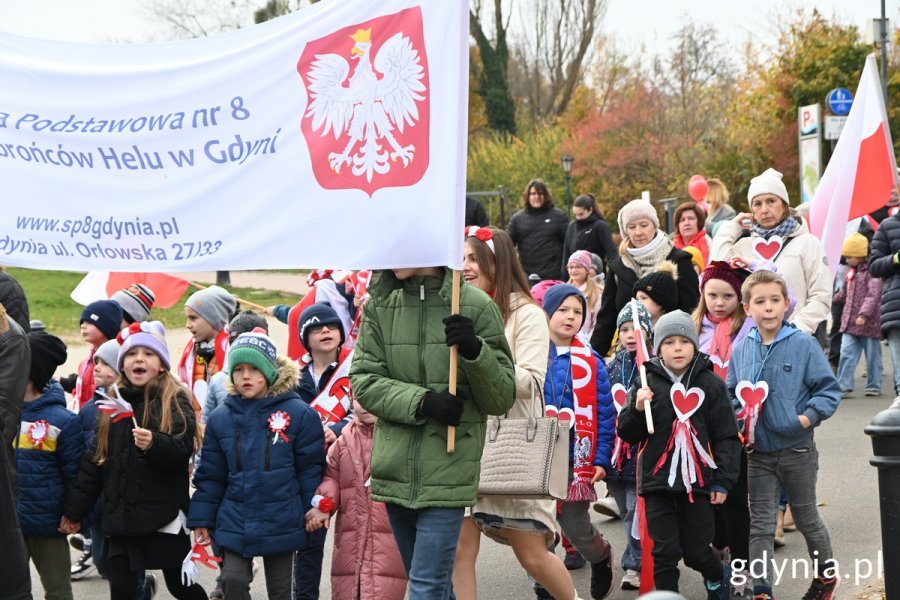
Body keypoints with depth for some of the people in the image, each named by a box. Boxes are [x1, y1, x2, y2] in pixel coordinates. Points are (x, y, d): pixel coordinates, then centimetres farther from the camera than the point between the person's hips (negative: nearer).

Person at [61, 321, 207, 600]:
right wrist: (74, 510, 10)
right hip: (121, 515, 4)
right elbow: (93, 460, 11)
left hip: (164, 514, -4)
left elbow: (182, 449, -18)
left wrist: (154, 444, -38)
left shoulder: (175, 401, -4)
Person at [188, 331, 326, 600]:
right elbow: (210, 475, 6)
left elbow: (310, 470, -4)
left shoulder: (299, 414, -9)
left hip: (282, 524, -2)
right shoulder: (220, 418, 0)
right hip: (235, 524, 2)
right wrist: (201, 519, 5)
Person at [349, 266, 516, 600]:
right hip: (395, 469, 4)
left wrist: (475, 353, -21)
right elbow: (363, 381, -2)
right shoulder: (380, 306, 3)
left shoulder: (475, 307, -6)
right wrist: (423, 402, -17)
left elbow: (502, 399, -2)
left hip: (447, 472, -4)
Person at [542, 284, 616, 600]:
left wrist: (601, 460, -4)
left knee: (577, 529, 4)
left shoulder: (590, 362, -1)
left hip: (575, 463, -1)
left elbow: (604, 414, 1)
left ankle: (602, 558, 37)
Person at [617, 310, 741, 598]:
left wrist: (723, 480, -4)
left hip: (698, 482, -1)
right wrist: (637, 409, -16)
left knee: (696, 551, 8)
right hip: (658, 482, 1)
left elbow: (727, 436, 0)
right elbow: (628, 434, 3)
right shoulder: (646, 384, 2)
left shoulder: (710, 384, -2)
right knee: (665, 553, 0)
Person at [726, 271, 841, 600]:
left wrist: (809, 417, -19)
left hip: (796, 450, -2)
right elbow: (731, 392, 12)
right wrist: (737, 416, -5)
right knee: (760, 525, 3)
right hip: (758, 452, 2)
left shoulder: (803, 344, -11)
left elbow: (829, 389, -8)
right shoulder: (741, 349, 0)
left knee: (806, 518, 15)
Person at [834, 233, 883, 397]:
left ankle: (873, 386, 16)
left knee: (872, 355, 6)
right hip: (850, 322, 6)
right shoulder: (851, 272, 13)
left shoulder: (872, 271, -12)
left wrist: (864, 314, -28)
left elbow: (873, 295, -21)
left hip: (868, 322, -6)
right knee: (846, 353, -3)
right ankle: (843, 386, -4)